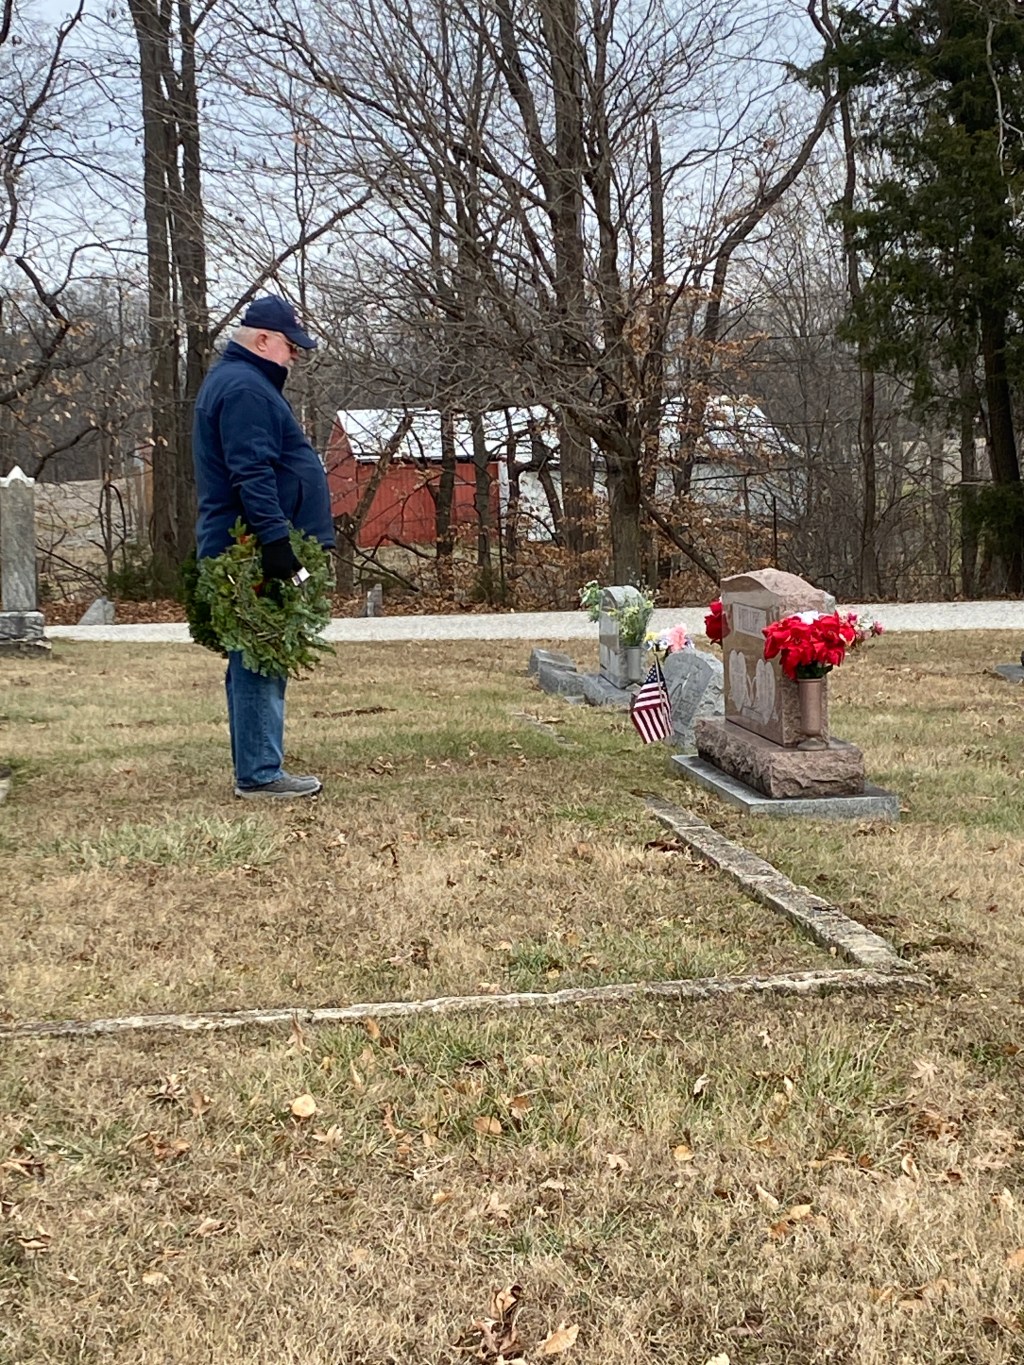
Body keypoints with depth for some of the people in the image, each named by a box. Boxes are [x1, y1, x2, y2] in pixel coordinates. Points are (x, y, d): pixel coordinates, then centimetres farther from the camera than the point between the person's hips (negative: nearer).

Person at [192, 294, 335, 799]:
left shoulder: (238, 381, 22)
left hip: (249, 551, 11)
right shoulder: (244, 388, -13)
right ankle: (259, 773, -4)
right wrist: (275, 539, -26)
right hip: (253, 552, -11)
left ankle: (257, 769, 18)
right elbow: (251, 475, -23)